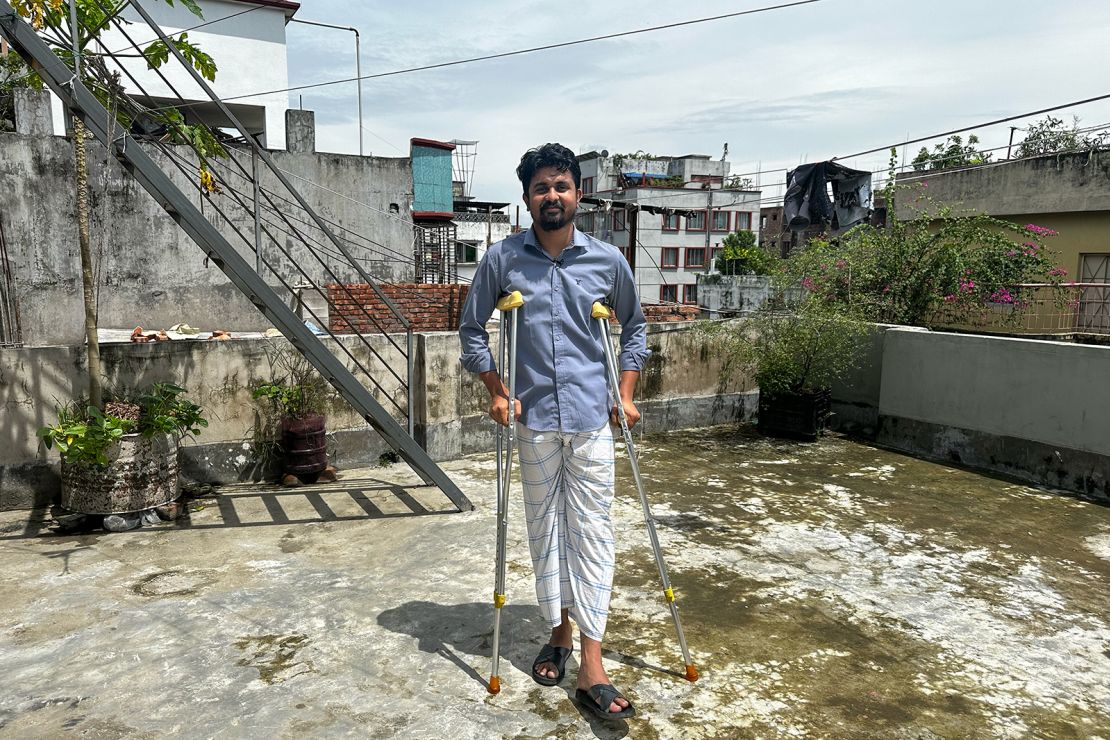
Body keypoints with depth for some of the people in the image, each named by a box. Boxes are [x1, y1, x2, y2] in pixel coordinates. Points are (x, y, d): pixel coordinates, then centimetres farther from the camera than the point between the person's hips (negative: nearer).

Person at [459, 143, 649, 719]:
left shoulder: (608, 260, 2)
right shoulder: (502, 258, 0)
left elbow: (633, 327, 15)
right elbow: (472, 329, 8)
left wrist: (627, 394, 7)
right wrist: (497, 392, -1)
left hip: (592, 418, 0)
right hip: (534, 418, 0)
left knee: (592, 531, 0)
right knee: (545, 529, 11)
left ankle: (591, 666, 5)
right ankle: (559, 633, 30)